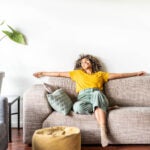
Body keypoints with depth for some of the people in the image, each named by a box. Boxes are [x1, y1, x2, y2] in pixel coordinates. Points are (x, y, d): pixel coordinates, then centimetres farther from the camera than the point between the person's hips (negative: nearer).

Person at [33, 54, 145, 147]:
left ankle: (103, 133, -47)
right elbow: (59, 74, 31)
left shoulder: (100, 74, 29)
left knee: (97, 93, -40)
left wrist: (136, 73, 23)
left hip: (98, 96, 0)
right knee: (77, 107, -38)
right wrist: (43, 73, 30)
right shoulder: (77, 73, 30)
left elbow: (119, 75, 27)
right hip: (84, 98, 0)